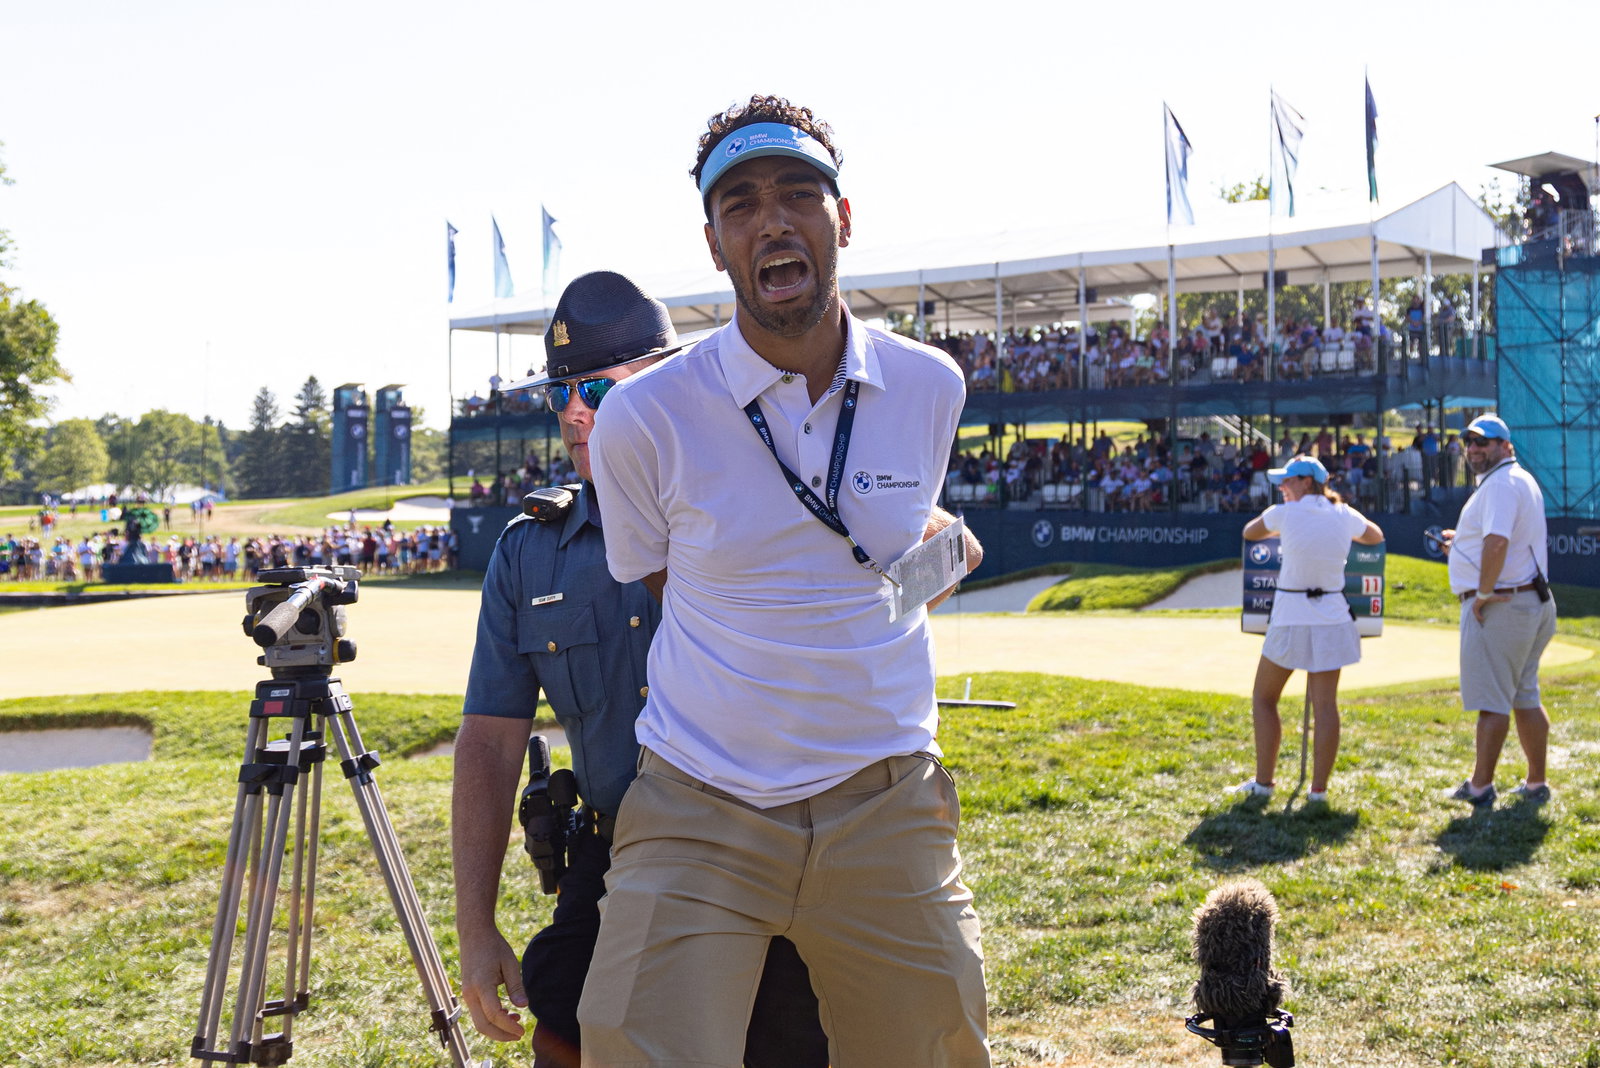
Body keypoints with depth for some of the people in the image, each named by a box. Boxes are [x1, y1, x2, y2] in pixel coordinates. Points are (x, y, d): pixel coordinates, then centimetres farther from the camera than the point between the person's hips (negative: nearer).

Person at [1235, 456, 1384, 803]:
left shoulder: (1285, 514, -8)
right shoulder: (1345, 516, 3)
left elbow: (1249, 532, 11)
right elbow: (1376, 536, 25)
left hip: (1291, 619, -3)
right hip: (1332, 620, 4)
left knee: (1263, 698, 11)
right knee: (1326, 705, 5)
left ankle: (1263, 781, 10)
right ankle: (1318, 788, 6)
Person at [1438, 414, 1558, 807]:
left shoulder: (1500, 483, -16)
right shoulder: (1522, 480, 18)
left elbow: (1497, 541, -30)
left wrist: (1484, 592, -22)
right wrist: (1463, 543, 23)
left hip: (1499, 607, -10)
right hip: (1531, 601, 10)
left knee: (1492, 701, -4)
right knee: (1525, 698, 15)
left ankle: (1480, 787, 1)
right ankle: (1536, 785, 20)